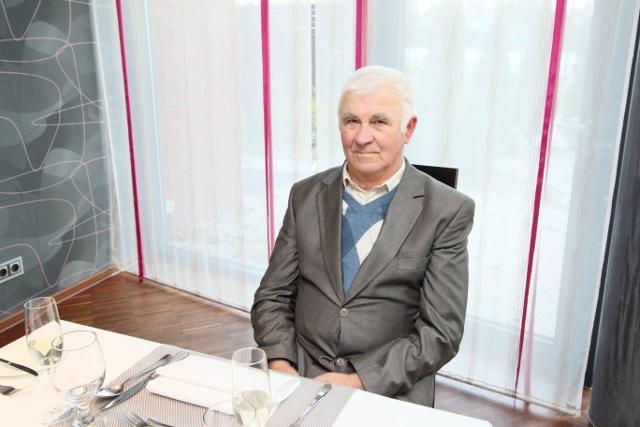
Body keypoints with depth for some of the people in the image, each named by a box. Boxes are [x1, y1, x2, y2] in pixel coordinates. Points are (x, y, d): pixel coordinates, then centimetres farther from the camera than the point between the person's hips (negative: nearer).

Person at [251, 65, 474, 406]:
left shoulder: (448, 211, -5)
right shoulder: (306, 196, 5)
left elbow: (441, 331, -7)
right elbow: (272, 296, 7)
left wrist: (359, 382, -16)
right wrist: (280, 366, -9)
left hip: (390, 392, -1)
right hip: (300, 376, 2)